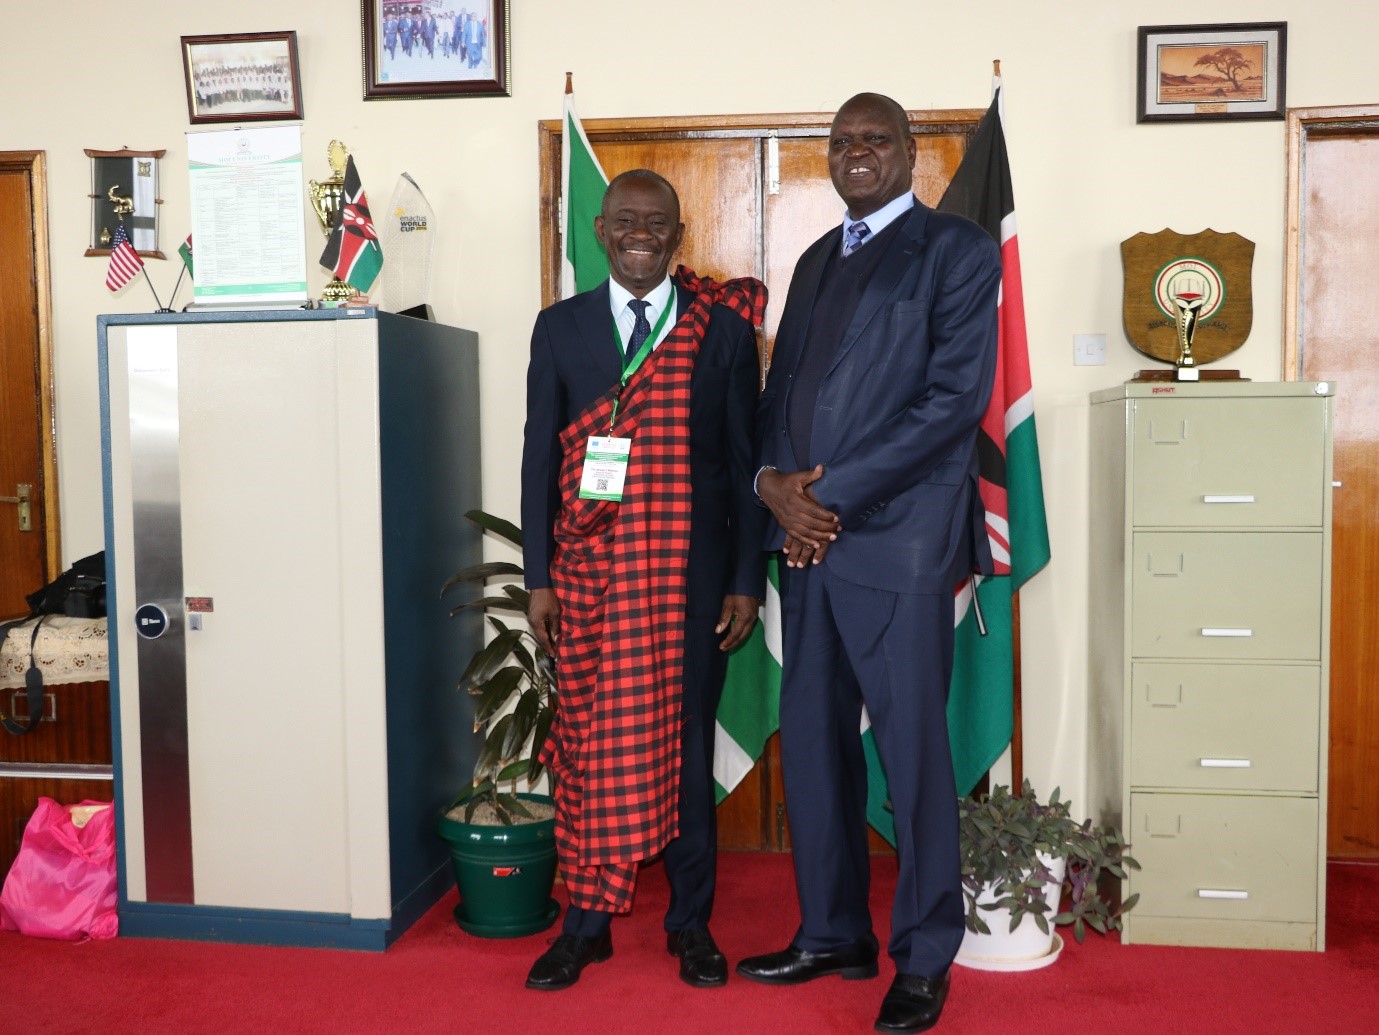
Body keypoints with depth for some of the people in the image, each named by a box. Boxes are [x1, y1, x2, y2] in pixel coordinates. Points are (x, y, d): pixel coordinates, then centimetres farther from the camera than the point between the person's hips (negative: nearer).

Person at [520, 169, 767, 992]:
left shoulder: (724, 328, 3)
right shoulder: (561, 327, 7)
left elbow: (746, 459, 3)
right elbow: (540, 456, 7)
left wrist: (748, 582, -1)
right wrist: (538, 578, 2)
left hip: (690, 575, -1)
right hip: (587, 575, 1)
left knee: (687, 748, 8)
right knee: (589, 748, 6)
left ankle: (691, 922, 24)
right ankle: (586, 924, 22)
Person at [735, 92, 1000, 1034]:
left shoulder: (958, 251, -1)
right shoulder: (816, 261, 20)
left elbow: (957, 396, -12)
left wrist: (833, 495, -14)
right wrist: (774, 481, -3)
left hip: (899, 540, -6)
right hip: (808, 536, 7)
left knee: (913, 753, 1)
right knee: (813, 747, 12)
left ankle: (924, 958, 16)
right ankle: (833, 933, 27)